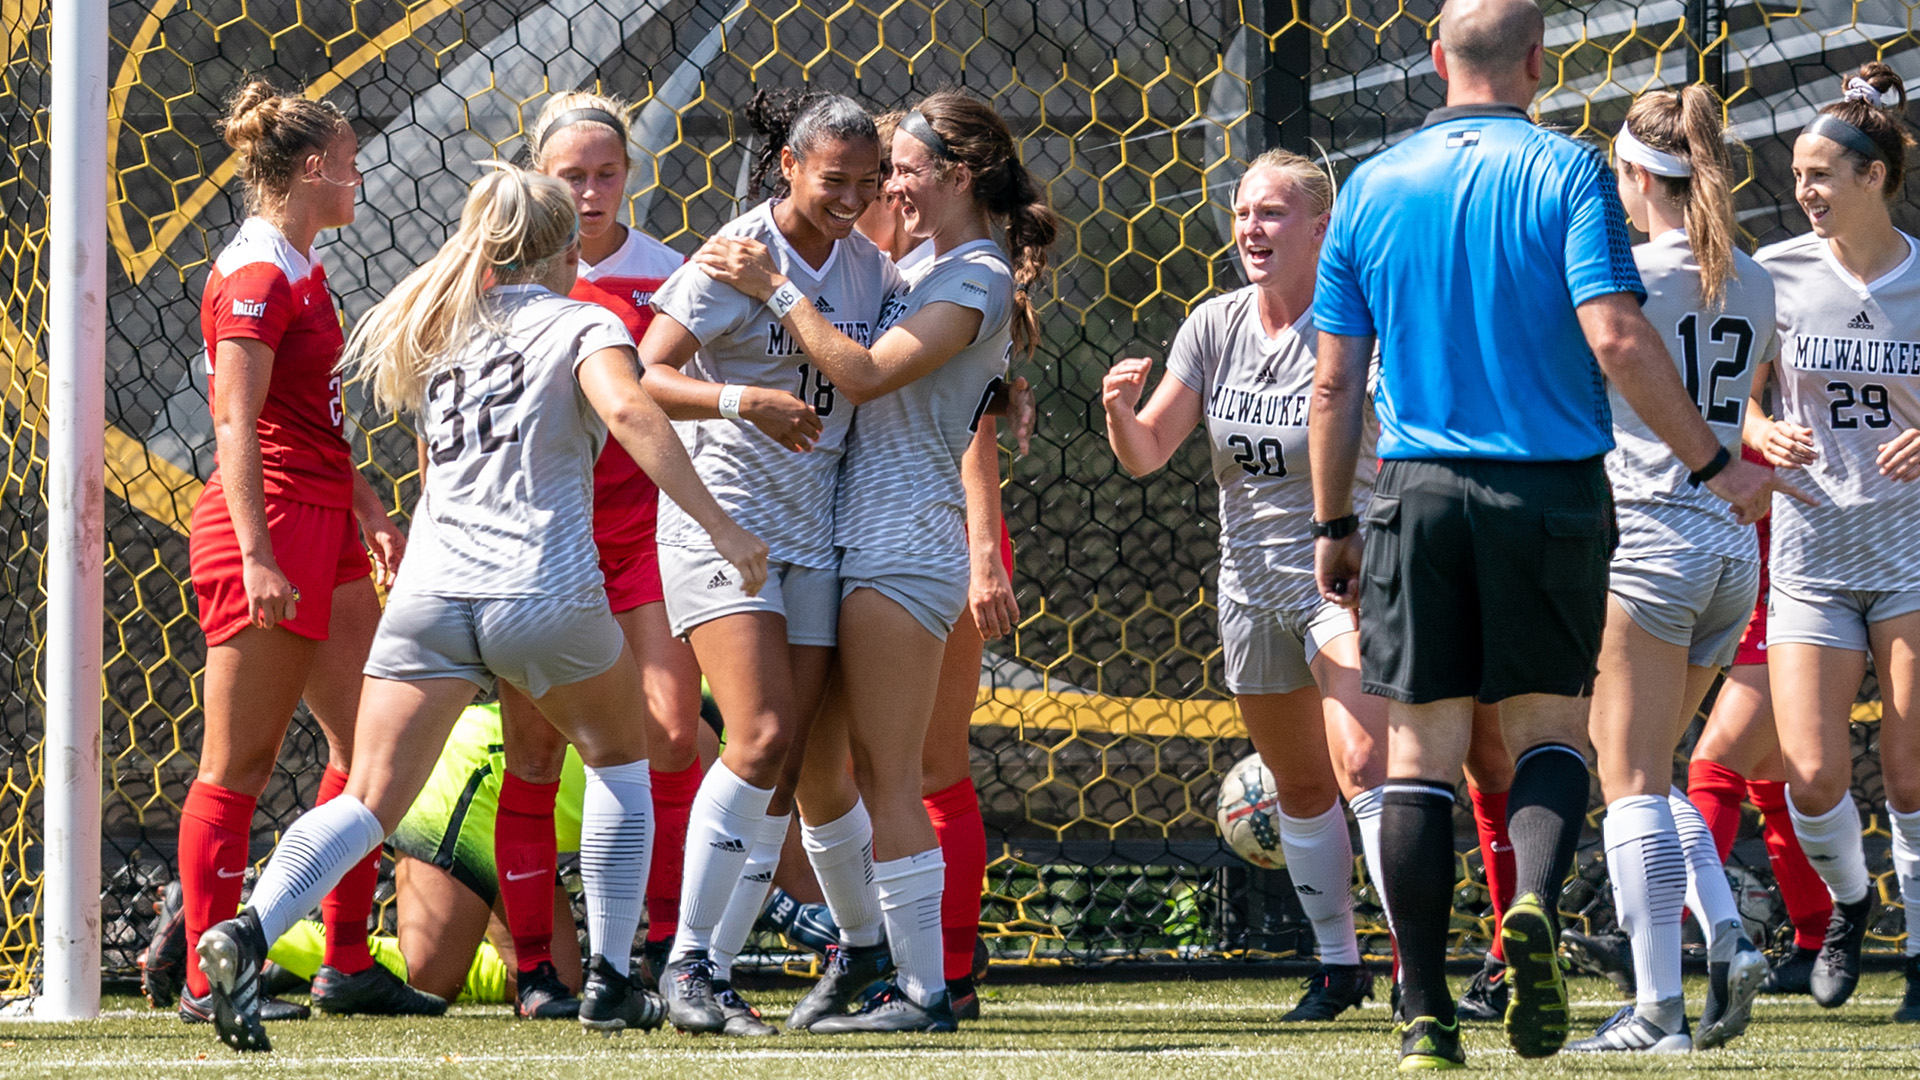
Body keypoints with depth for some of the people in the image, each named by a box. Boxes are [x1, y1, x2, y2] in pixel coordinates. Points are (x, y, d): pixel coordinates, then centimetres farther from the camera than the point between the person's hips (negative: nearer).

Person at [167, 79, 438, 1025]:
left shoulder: (299, 274, 17)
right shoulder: (255, 277, -13)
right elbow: (236, 425, -19)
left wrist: (369, 516, 22)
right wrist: (257, 555, -24)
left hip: (324, 531, 10)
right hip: (268, 529, -10)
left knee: (369, 742, 9)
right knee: (238, 765, -5)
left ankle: (346, 966, 13)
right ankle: (206, 978, -1)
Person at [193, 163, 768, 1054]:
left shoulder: (436, 335, 21)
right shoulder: (580, 324, 4)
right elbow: (627, 410, -16)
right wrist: (719, 526, -18)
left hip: (429, 591, 4)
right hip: (544, 590, -3)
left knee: (370, 801, -2)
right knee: (619, 757, 23)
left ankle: (249, 930, -28)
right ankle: (610, 981, 19)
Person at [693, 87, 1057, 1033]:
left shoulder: (978, 279, -9)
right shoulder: (925, 270, 19)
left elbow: (865, 373, -18)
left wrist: (774, 287, -14)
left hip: (905, 546, -9)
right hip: (855, 541, 9)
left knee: (887, 780, -7)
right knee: (814, 767, 12)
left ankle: (923, 991, -4)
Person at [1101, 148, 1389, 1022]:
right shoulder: (1215, 327, 3)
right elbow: (1145, 454, 0)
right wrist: (1120, 410, -21)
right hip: (1251, 582, 6)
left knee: (1363, 767, -22)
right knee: (1300, 789, 15)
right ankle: (1338, 963, 29)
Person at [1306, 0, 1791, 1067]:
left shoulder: (1373, 188, 6)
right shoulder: (1569, 174, -4)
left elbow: (1335, 384, 7)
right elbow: (1616, 340, -14)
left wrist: (1332, 524, 16)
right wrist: (1716, 465, -6)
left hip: (1419, 495, 2)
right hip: (1552, 493, -2)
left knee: (1421, 749, 5)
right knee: (1552, 726, 12)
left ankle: (1426, 1017, 2)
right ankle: (1535, 903, -17)